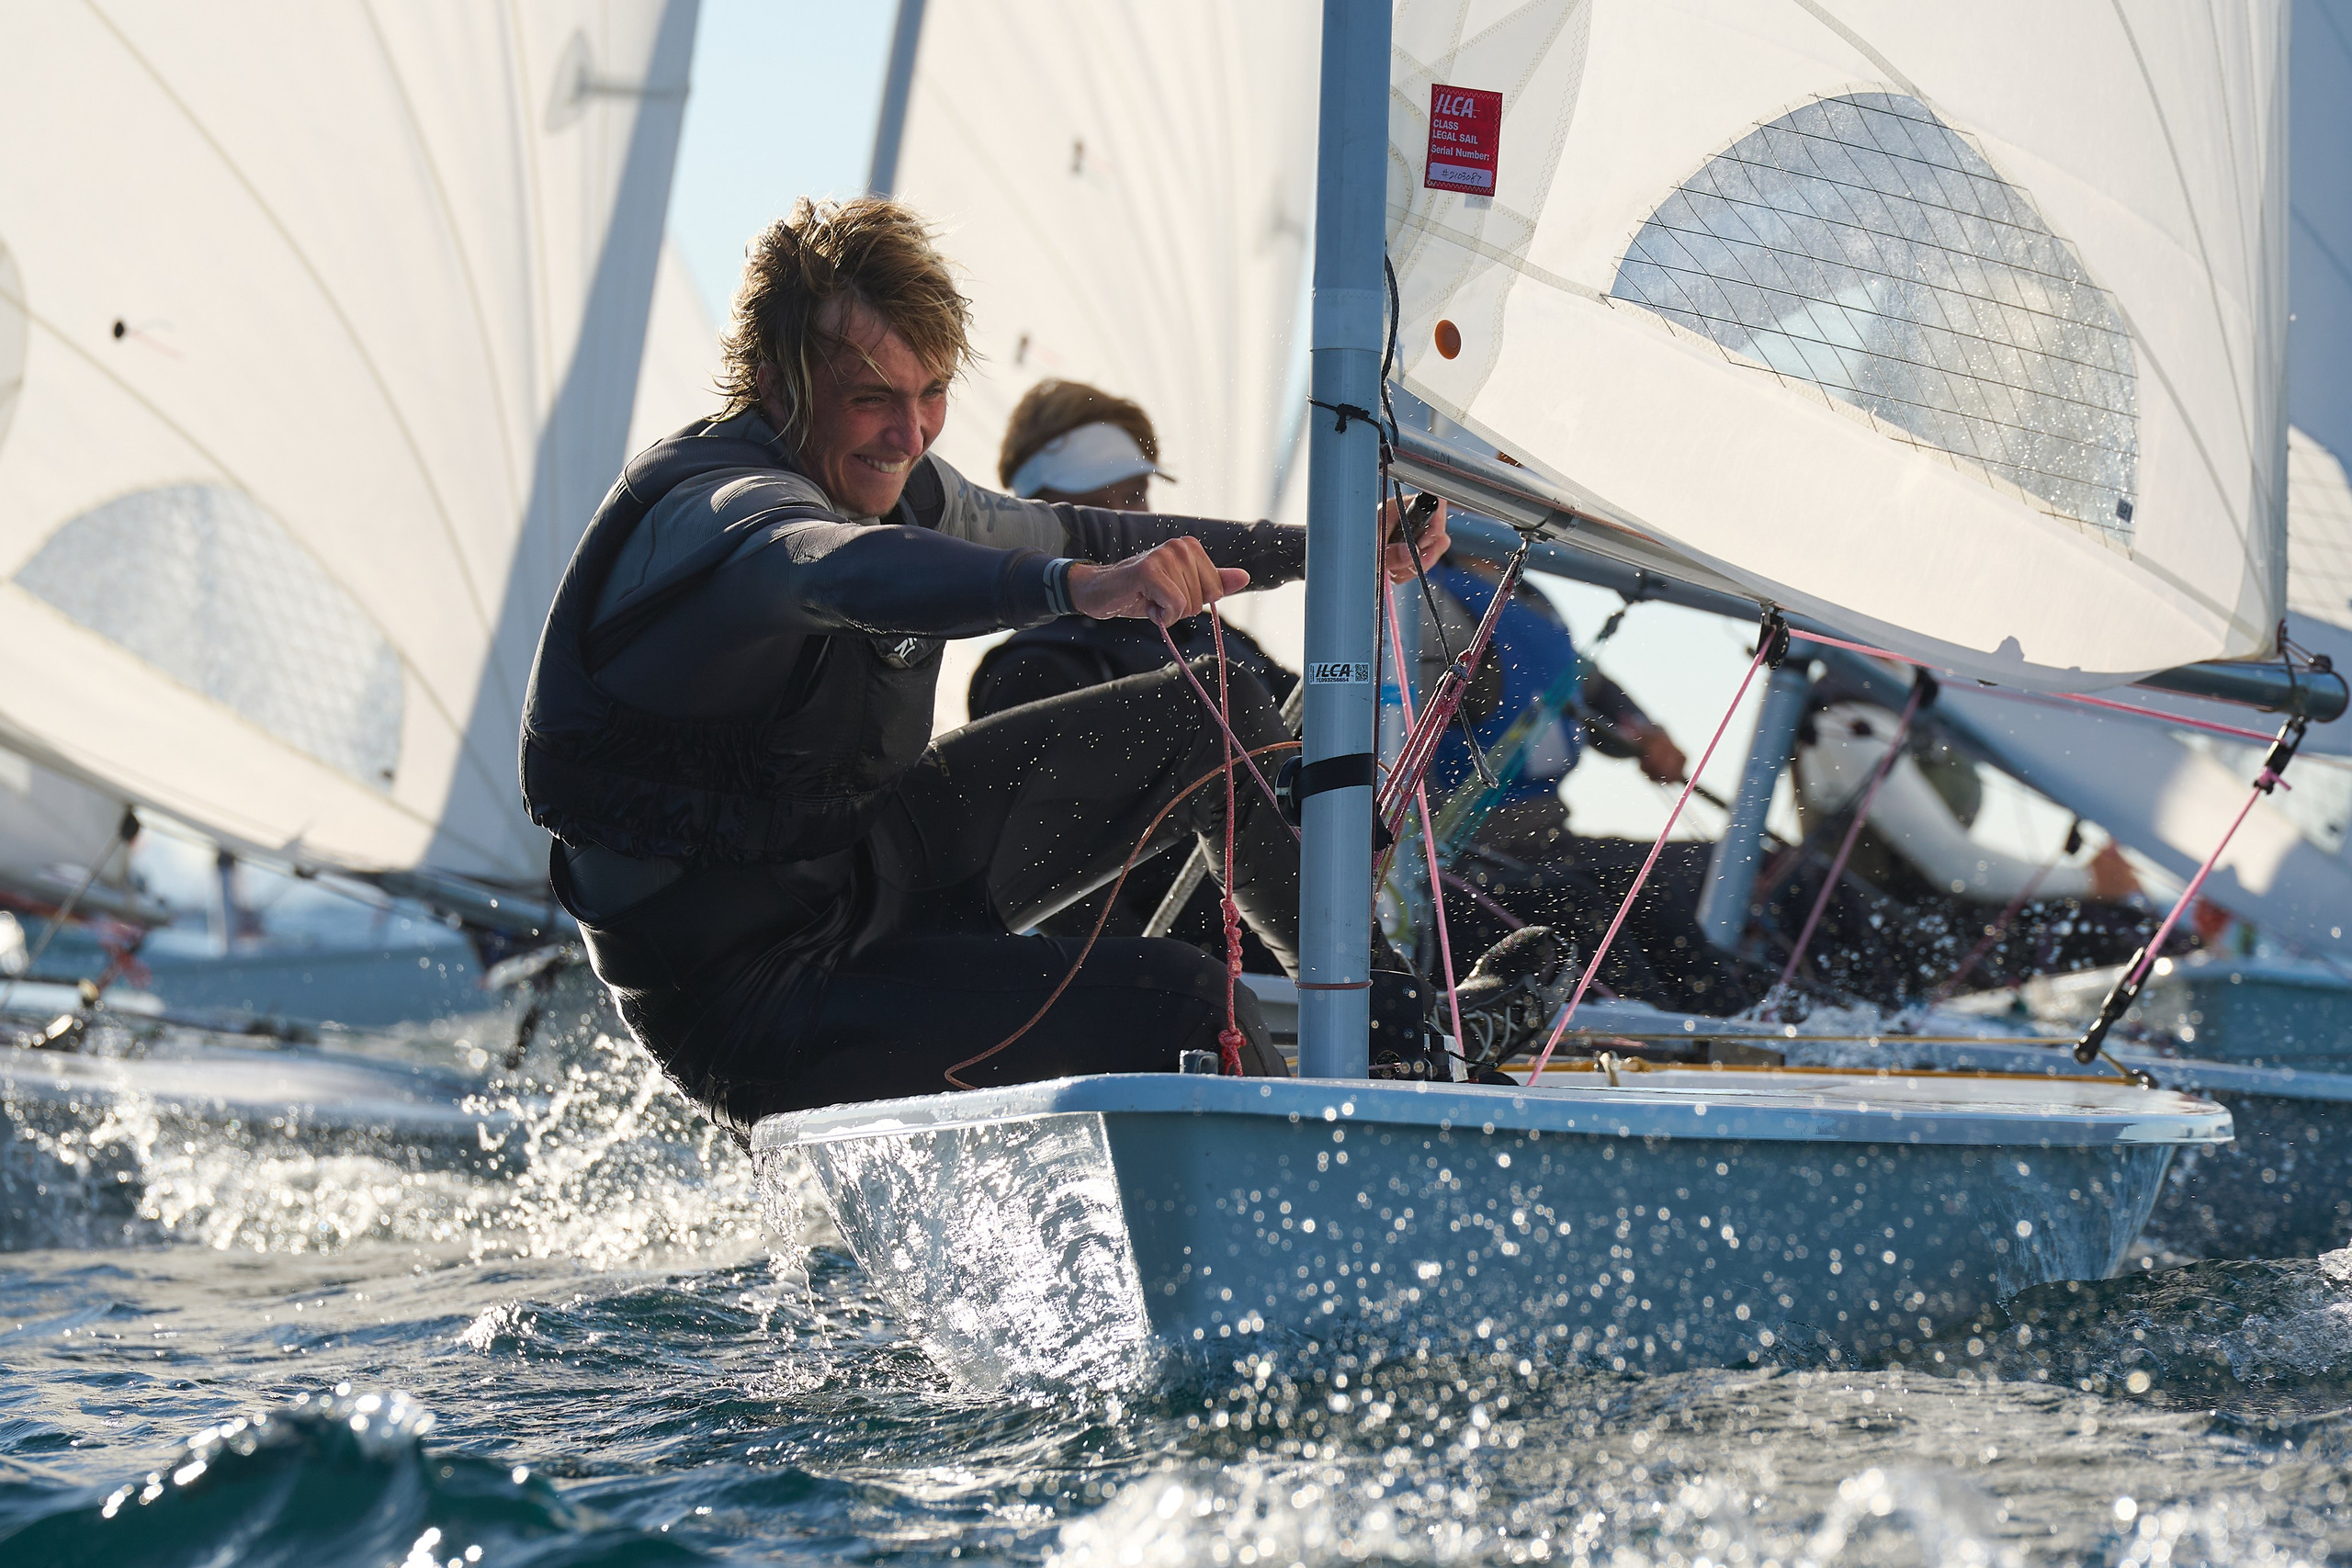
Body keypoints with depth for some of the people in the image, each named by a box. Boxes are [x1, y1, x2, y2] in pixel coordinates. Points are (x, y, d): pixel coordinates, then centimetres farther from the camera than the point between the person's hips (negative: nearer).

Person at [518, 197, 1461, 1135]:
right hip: (749, 986, -9)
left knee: (1218, 718, 10)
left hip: (870, 863, 10)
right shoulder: (716, 511, -27)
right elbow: (849, 572, -51)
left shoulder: (886, 480, 1)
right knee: (1177, 1003, -24)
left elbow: (1070, 537, 17)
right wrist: (1084, 584, -67)